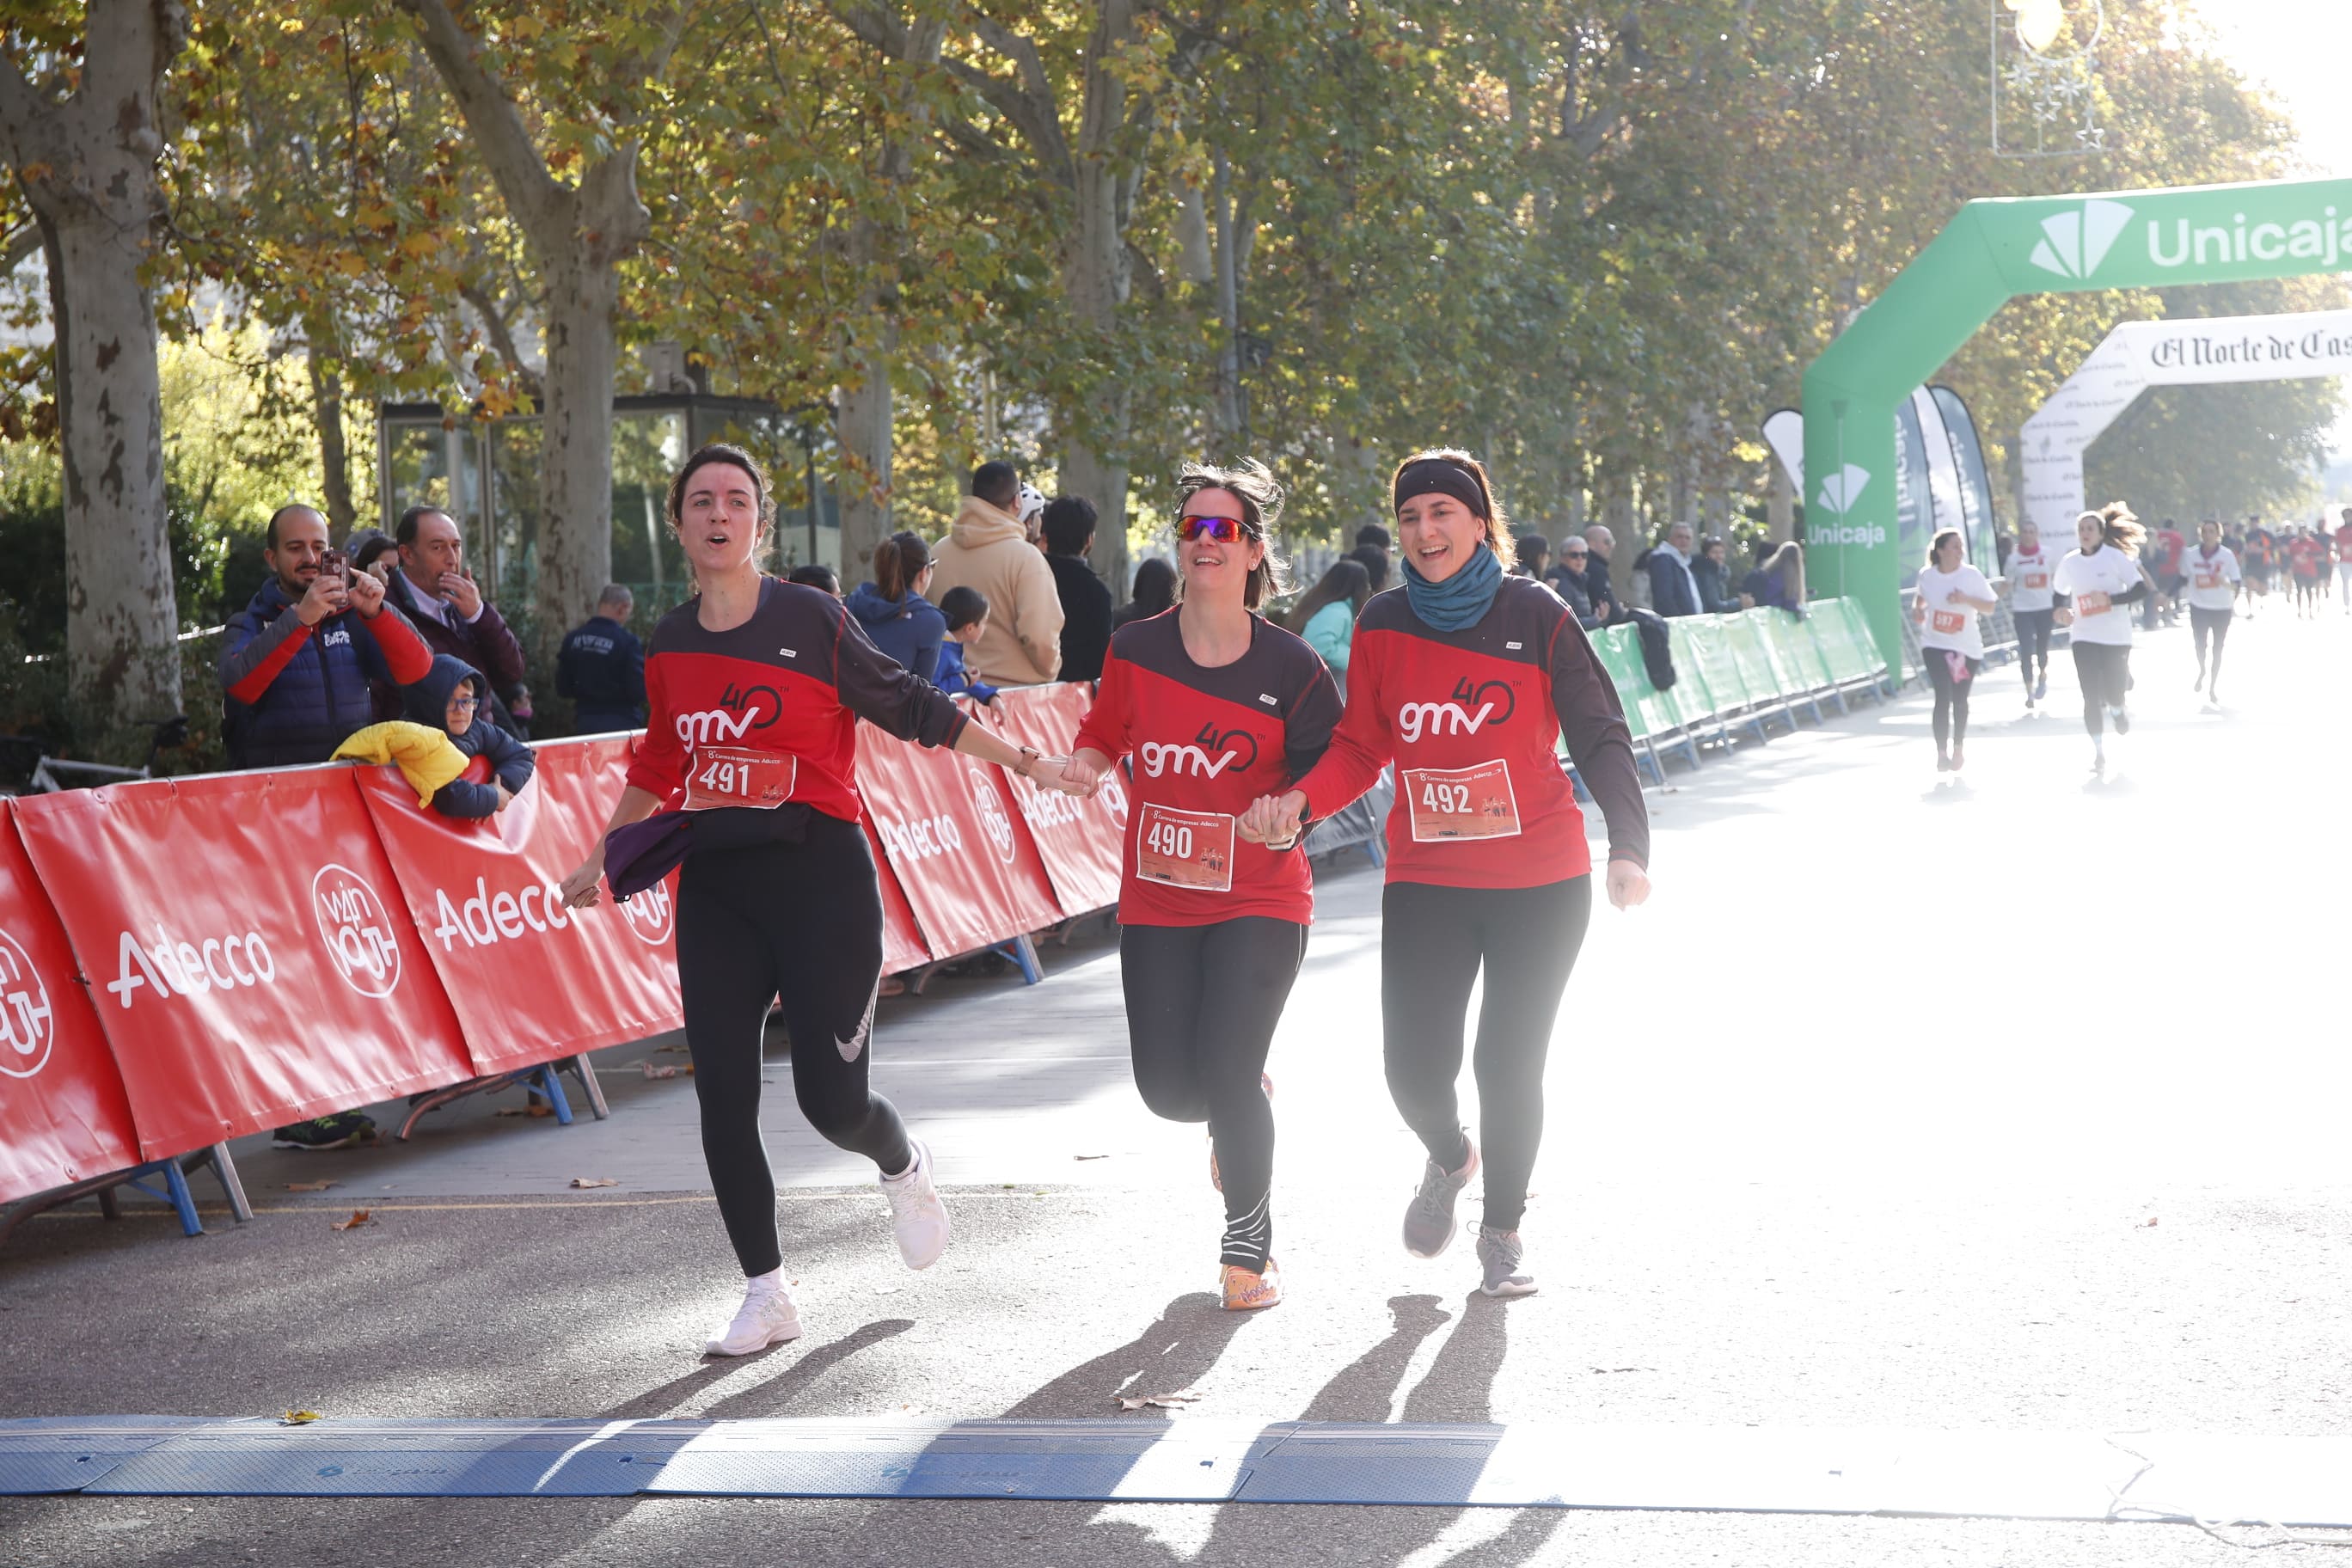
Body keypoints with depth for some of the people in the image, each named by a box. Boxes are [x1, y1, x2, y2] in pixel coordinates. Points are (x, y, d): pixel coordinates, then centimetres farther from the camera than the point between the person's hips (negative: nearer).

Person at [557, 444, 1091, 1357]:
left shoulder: (811, 619, -7)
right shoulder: (671, 642, 8)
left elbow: (909, 708, -1)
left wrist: (1022, 761, -2)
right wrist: (601, 856, 26)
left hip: (820, 878, -4)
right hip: (714, 886, 5)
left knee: (831, 1100, -6)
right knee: (722, 1099, 0)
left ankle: (904, 1167, 31)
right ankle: (766, 1296, 13)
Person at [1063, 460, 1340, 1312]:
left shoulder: (1291, 665, -8)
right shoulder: (1136, 649, -1)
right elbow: (1105, 731, 14)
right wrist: (1084, 763, -8)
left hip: (1259, 900, -3)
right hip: (1156, 899, 3)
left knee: (1227, 1076, -13)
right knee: (1167, 1089, 2)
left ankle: (1250, 1248, 9)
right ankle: (1242, 1110, 40)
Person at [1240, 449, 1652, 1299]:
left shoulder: (1536, 616, -5)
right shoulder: (1383, 624, 3)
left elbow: (1600, 737, -5)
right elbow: (1359, 748, 8)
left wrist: (1628, 847, -17)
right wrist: (1299, 801, -11)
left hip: (1540, 885, -2)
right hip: (1425, 882, 2)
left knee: (1510, 1066, 1)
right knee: (1414, 1070, -5)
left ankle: (1503, 1230, 26)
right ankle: (1449, 1159, 32)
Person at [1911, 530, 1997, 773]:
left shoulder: (1971, 575, -9)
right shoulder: (1926, 575, -3)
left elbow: (1991, 607, -8)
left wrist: (1966, 599, -23)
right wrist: (1917, 608, -3)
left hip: (1967, 648, 0)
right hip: (1935, 645, 0)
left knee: (1959, 700, 8)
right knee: (1943, 697, -14)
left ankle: (1958, 748, 30)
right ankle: (1942, 753, -8)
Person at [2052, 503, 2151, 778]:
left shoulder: (2116, 557, -9)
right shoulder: (2069, 562, 1)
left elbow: (2141, 590, -10)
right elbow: (2060, 592, 18)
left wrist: (2110, 599, -22)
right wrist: (2062, 610, -2)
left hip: (2116, 635, -2)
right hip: (2084, 637, 2)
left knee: (2113, 691, 0)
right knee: (2091, 695, -5)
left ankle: (2117, 710, 39)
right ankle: (2099, 751, 5)